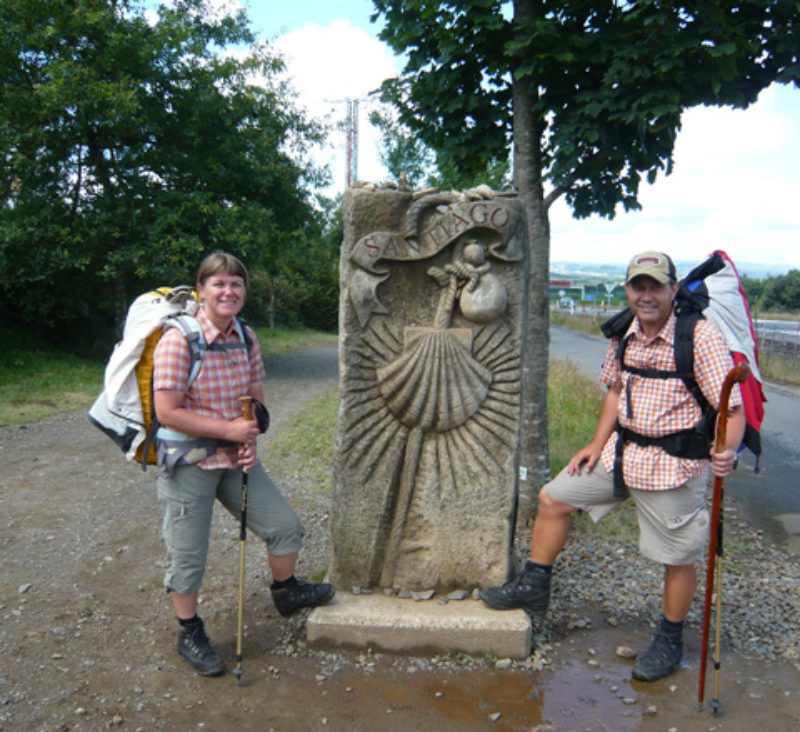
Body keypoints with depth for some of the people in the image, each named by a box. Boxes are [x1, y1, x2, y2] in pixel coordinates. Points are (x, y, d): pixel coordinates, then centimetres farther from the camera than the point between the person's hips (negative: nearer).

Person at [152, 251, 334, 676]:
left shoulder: (245, 337, 1)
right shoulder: (178, 341, -19)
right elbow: (168, 413, -21)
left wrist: (250, 440, -7)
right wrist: (230, 429, -21)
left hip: (235, 456, 6)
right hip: (188, 461, -6)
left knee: (285, 525, 11)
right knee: (188, 555, 5)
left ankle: (285, 592, 39)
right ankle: (189, 633, 29)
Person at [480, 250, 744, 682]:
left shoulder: (702, 338, -18)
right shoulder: (623, 334, 1)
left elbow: (734, 409, -19)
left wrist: (727, 450, -39)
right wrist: (598, 443, 7)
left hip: (674, 463, -6)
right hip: (621, 450, 6)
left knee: (677, 557, 7)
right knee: (552, 499, 9)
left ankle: (670, 641, 33)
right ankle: (534, 587, 27)